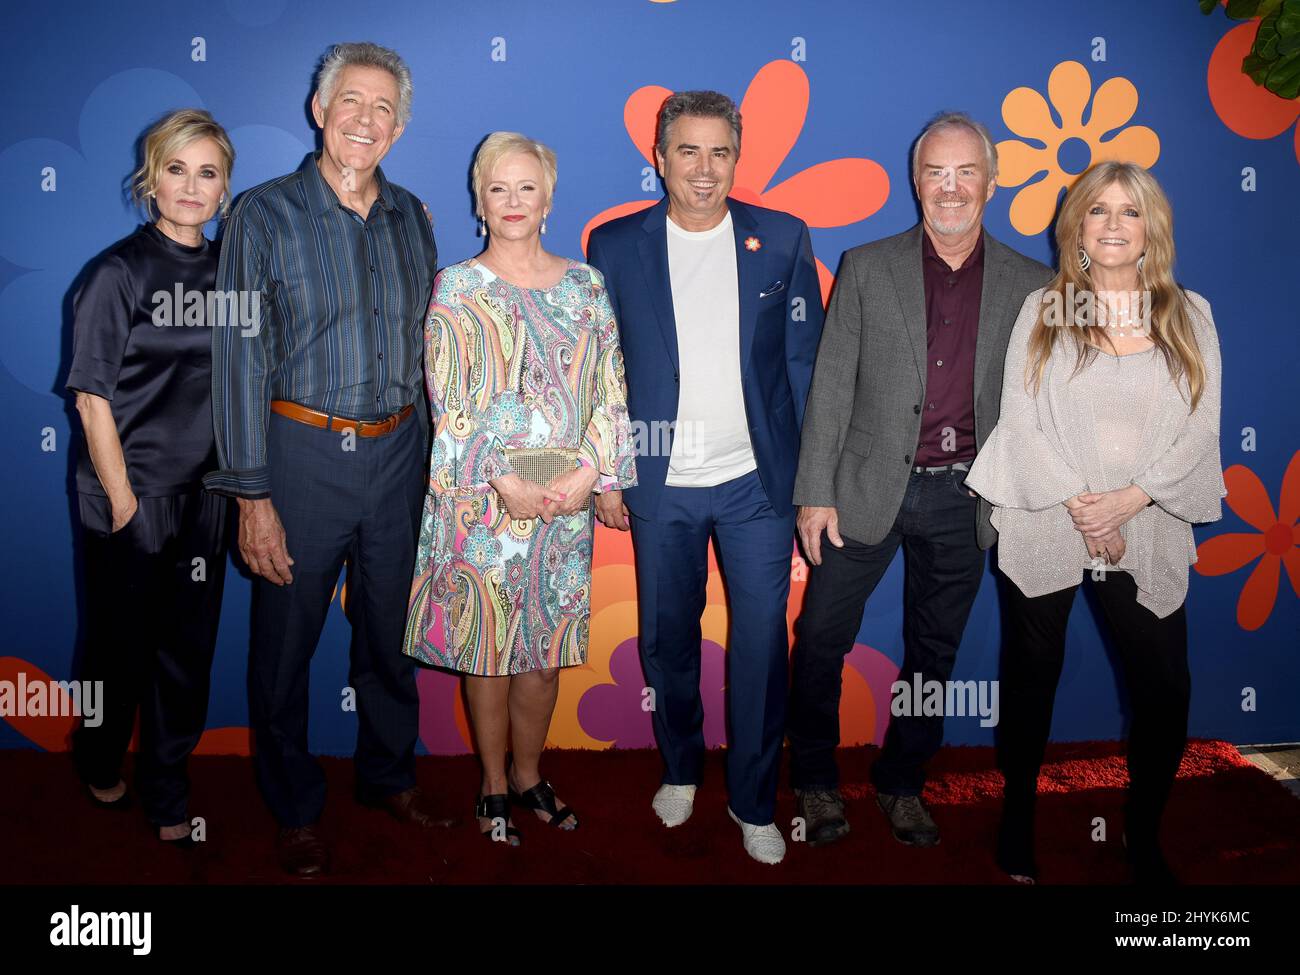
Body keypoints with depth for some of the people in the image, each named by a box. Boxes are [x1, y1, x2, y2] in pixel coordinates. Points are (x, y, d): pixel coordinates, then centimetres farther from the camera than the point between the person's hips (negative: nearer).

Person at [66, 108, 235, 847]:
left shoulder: (225, 271, 5)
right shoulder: (120, 272, -10)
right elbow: (93, 396, -11)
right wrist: (124, 502, -13)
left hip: (204, 494, 5)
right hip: (132, 496, -4)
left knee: (189, 650, 12)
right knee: (123, 645, 12)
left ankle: (168, 800, 29)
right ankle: (102, 765, 40)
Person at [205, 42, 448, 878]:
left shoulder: (411, 219, 7)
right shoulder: (266, 215, -4)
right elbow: (241, 359, -7)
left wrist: (434, 462, 8)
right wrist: (251, 496, -12)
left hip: (398, 454, 4)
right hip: (303, 453, -3)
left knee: (391, 632, 15)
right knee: (286, 640, 7)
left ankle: (391, 775, 37)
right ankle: (297, 811, 27)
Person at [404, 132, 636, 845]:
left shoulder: (584, 285, 9)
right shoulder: (456, 289, 1)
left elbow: (609, 390, 5)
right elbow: (450, 401, -5)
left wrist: (589, 472, -9)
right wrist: (507, 485, -14)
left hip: (568, 495, 3)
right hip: (483, 500, -2)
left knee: (547, 645, 10)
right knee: (487, 644, 6)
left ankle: (528, 773, 29)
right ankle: (494, 786, 23)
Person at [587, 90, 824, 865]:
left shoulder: (783, 239, 1)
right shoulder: (615, 246, 1)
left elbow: (806, 362, 3)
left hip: (758, 482, 0)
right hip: (660, 487, 1)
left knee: (762, 646, 4)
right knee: (667, 639, 13)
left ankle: (755, 802, 23)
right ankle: (681, 769, 37)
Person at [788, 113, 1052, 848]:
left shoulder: (1031, 285, 4)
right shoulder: (867, 268, 2)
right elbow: (831, 386, -1)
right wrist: (815, 493, -6)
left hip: (965, 499, 1)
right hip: (869, 488, -1)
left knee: (934, 652, 13)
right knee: (821, 638, 4)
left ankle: (903, 784, 33)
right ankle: (817, 782, 25)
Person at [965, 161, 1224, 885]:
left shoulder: (1189, 316, 7)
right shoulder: (1043, 309, 4)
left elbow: (1201, 427, 0)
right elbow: (1020, 419, -3)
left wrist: (1129, 499, -13)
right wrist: (1078, 504, -12)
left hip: (1148, 535, 1)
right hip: (1045, 528, -1)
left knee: (1166, 691, 0)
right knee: (1032, 680, 10)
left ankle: (1145, 838, 22)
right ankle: (1018, 819, 29)